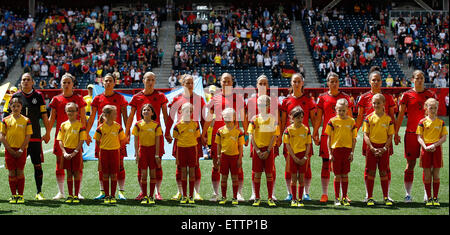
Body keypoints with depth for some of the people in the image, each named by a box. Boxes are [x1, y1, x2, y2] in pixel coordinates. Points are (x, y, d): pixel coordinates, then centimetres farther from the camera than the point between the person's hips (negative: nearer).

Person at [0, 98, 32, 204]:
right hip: (9, 150, 1)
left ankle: (20, 195, 6)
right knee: (11, 173, 3)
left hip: (21, 150, -1)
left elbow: (28, 136, -2)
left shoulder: (26, 120, 0)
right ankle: (13, 196, 11)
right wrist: (10, 150, -7)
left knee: (20, 172, -1)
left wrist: (21, 150, -10)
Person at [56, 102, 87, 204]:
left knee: (76, 173, 1)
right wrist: (64, 152, -8)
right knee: (69, 174, 7)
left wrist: (75, 152, -15)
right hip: (67, 151, 3)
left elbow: (82, 140, -7)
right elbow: (60, 140, 4)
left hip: (76, 151, -3)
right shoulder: (63, 125, 5)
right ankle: (70, 195, 14)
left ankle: (76, 196, 7)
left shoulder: (80, 125, -4)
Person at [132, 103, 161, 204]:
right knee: (143, 174, -1)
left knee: (153, 173, 2)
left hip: (153, 149, 0)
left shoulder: (156, 125, -2)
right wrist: (136, 154, -4)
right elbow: (136, 140, 1)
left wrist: (157, 155, -6)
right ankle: (144, 196, 7)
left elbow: (157, 141, -1)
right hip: (142, 149, 0)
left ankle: (151, 196, 11)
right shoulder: (138, 125, -1)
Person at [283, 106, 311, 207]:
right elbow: (287, 144, -5)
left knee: (301, 178, 2)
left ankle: (300, 199, 9)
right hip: (293, 156, -1)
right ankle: (294, 199, 10)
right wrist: (294, 157, -11)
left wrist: (305, 157, -8)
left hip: (303, 156, 1)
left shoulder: (306, 129, 2)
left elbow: (308, 144, 4)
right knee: (294, 178, 2)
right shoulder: (288, 129, -3)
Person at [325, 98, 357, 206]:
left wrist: (352, 152, 1)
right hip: (336, 149, -2)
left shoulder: (351, 121, 3)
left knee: (345, 175, 6)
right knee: (337, 175, 2)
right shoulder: (332, 121, -2)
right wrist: (330, 153, -3)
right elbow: (329, 138, 1)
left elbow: (353, 138, 7)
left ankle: (344, 198, 14)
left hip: (347, 150, 2)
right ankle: (337, 198, 9)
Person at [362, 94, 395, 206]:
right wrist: (372, 148, -13)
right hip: (371, 147, -1)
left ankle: (386, 197, 13)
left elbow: (390, 136, 3)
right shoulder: (369, 118, -1)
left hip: (384, 148, 1)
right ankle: (370, 197, 8)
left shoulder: (388, 119, 2)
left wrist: (384, 148, -10)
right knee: (371, 172, 2)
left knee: (384, 173, 5)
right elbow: (366, 135, -3)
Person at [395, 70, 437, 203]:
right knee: (410, 164, 1)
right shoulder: (407, 95, 2)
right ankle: (408, 194, 7)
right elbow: (400, 115, 4)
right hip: (411, 133, -2)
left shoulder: (430, 95, 8)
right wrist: (396, 133, 1)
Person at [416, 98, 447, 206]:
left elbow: (444, 138, 0)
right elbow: (419, 137, -1)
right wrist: (425, 147, -16)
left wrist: (434, 145, -13)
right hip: (425, 149, -1)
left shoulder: (441, 122, 5)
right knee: (427, 175, 2)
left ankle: (435, 198, 10)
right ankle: (429, 198, 10)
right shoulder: (423, 122, 1)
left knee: (436, 175, 3)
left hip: (437, 149, 1)